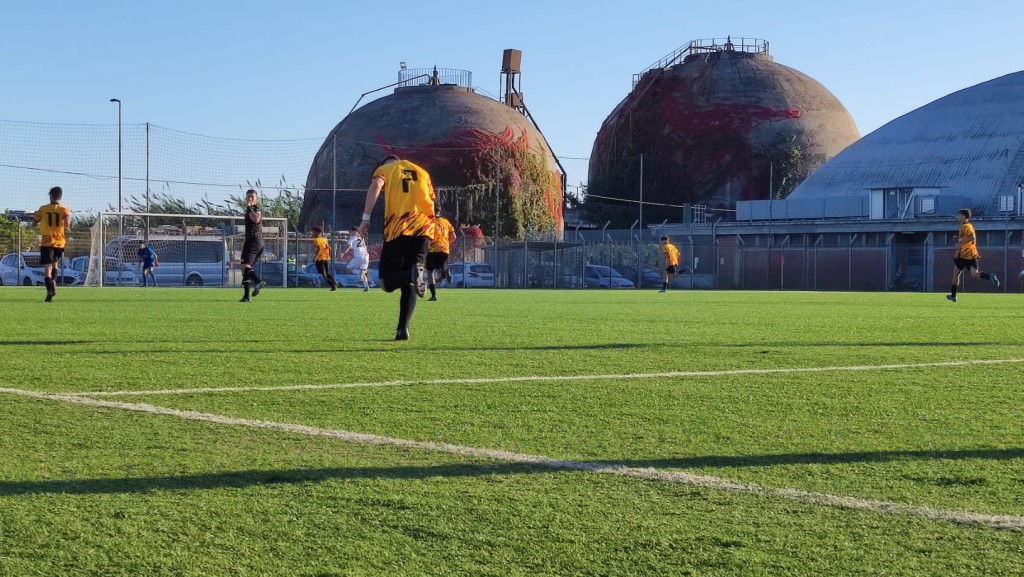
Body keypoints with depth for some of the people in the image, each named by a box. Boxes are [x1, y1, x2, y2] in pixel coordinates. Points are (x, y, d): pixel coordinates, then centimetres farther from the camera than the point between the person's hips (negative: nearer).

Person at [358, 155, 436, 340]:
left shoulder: (384, 169, 15)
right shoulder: (422, 172, 28)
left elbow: (375, 187, -6)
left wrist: (366, 218, -11)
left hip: (398, 228, -3)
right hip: (423, 228, 4)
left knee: (387, 281, 2)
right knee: (408, 285, 7)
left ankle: (412, 274, -31)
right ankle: (403, 329, -9)